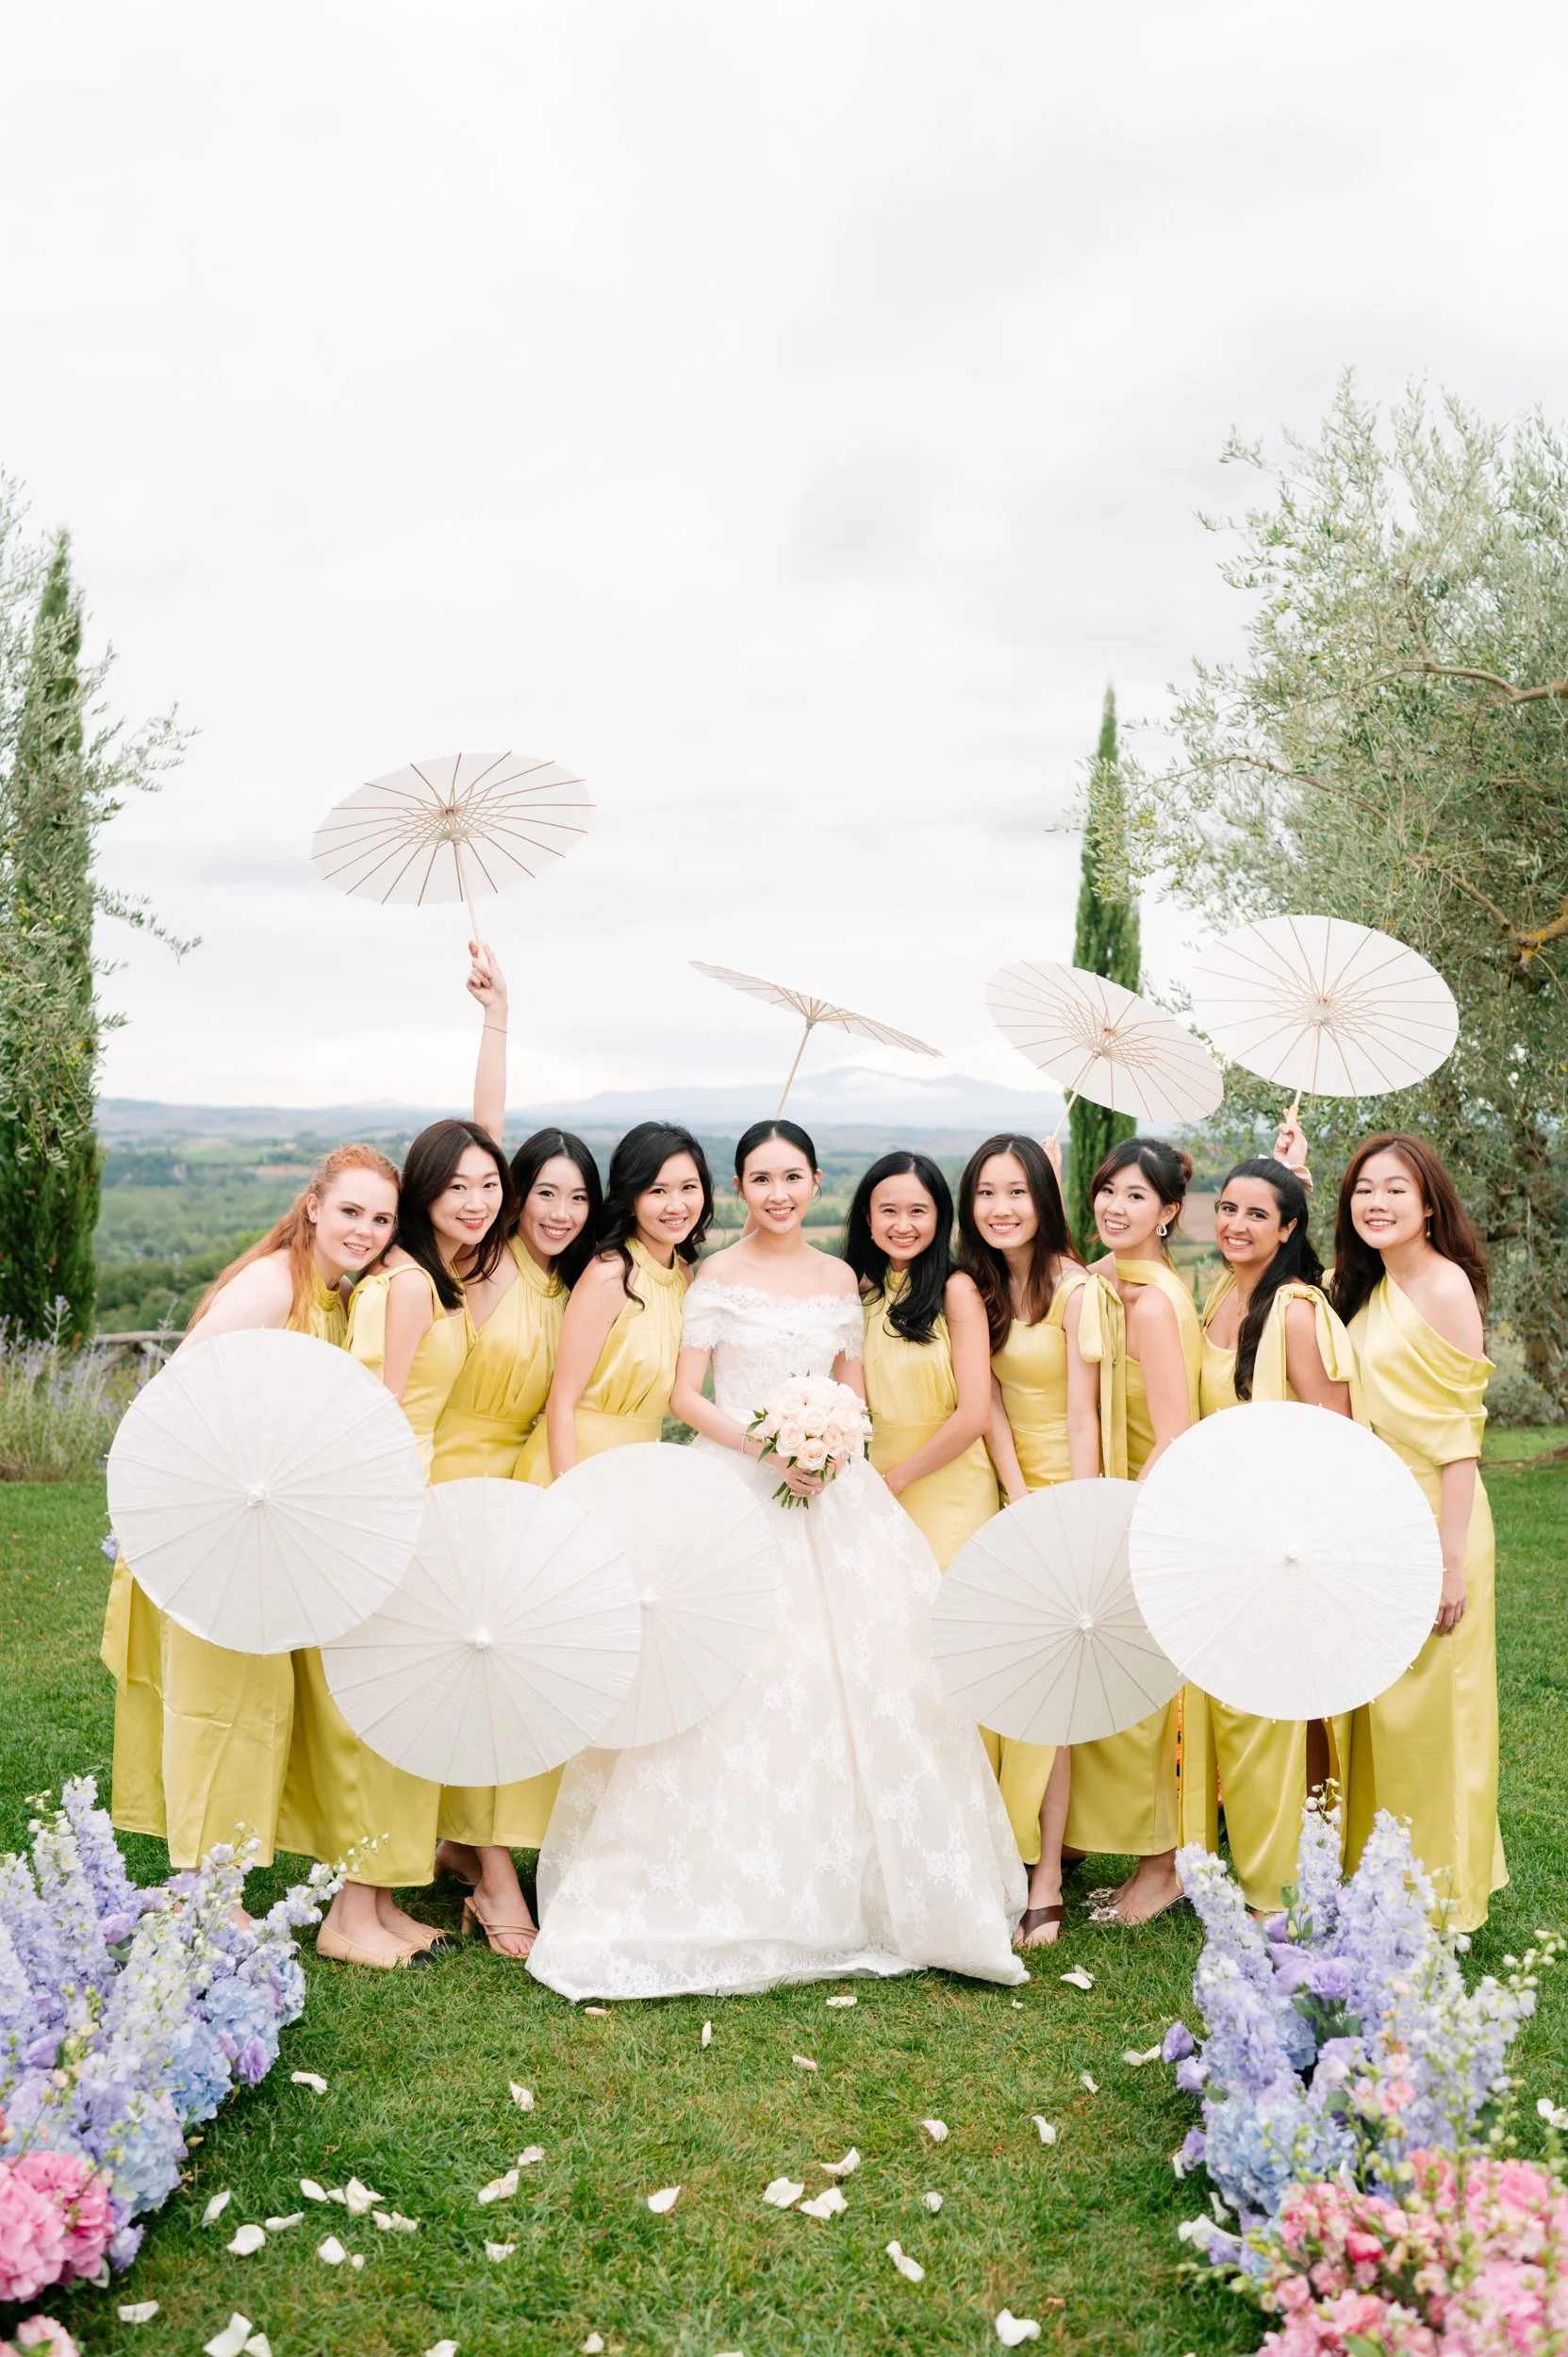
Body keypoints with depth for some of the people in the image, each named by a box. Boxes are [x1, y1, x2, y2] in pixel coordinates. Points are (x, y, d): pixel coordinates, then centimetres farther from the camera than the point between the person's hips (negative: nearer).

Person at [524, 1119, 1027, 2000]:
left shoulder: (840, 1277, 11)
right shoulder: (719, 1277, 0)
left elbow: (851, 1392, 14)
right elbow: (686, 1394, -4)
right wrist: (765, 1443, -17)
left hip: (831, 1490, 4)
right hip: (737, 1488, -4)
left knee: (855, 1675, 2)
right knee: (737, 1681, -6)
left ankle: (853, 1886, 17)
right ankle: (736, 1895, 6)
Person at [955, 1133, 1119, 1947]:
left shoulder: (1078, 1290, -11)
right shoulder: (979, 1289, 7)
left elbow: (1082, 1419, -13)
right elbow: (989, 1404, 1)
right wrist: (1020, 1506, -9)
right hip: (1007, 1496, 5)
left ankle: (1045, 1881, 2)